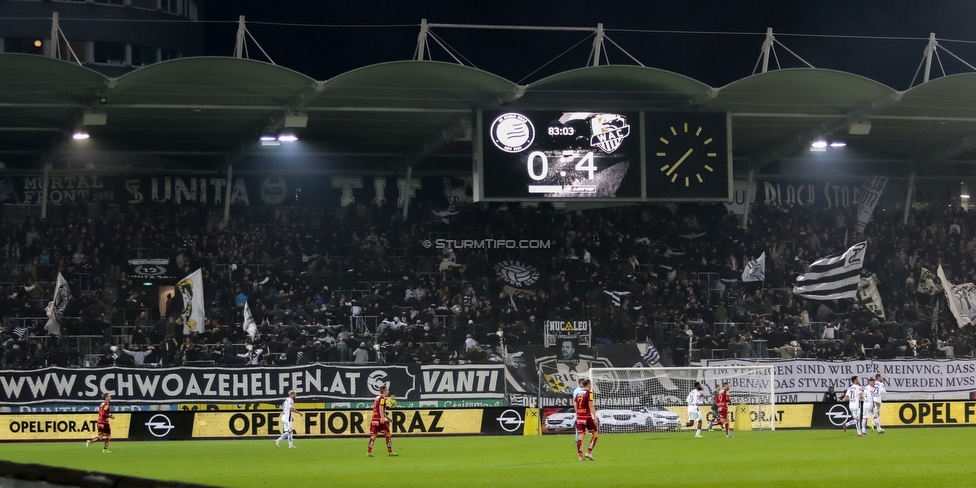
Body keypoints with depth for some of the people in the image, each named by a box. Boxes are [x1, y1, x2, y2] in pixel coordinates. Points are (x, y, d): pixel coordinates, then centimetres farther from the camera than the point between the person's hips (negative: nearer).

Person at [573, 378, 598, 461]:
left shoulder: (578, 393, 12)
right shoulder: (589, 393, -6)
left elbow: (575, 405, 14)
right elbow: (591, 405, -13)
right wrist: (595, 417, -13)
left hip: (579, 417, 6)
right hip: (587, 416, -6)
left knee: (580, 436, 3)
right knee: (595, 433, 8)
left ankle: (581, 456, -1)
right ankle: (588, 452, -1)